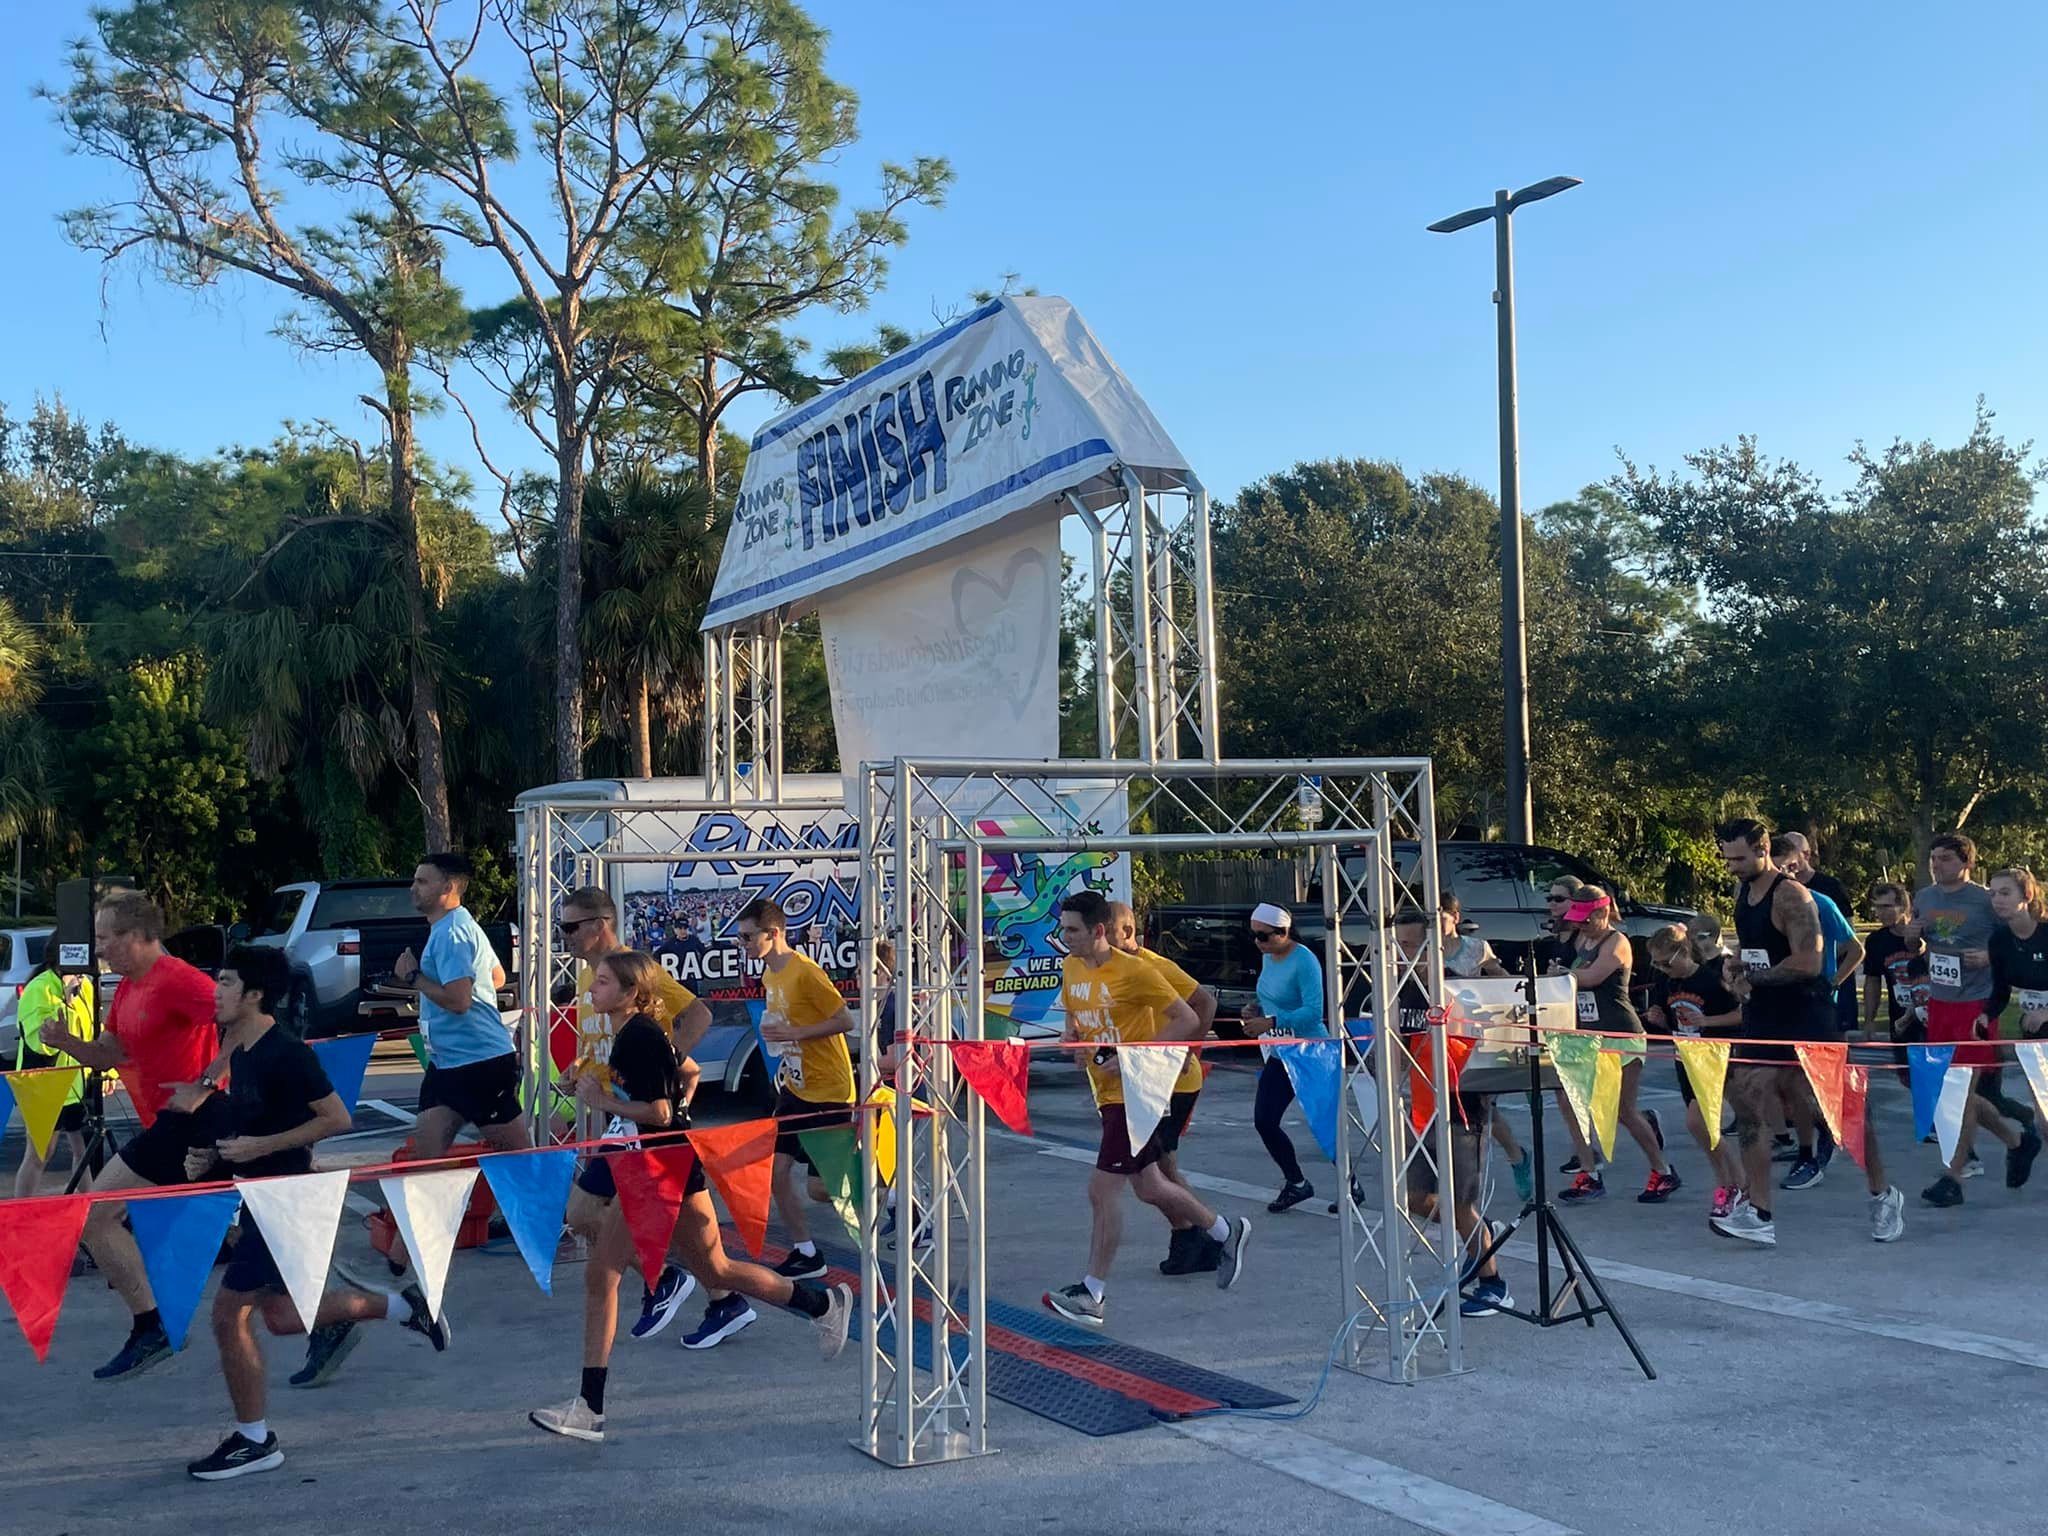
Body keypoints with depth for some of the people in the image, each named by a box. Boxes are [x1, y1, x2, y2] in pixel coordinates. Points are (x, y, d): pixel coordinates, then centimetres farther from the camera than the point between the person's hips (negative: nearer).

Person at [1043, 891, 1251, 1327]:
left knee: (1103, 1189, -11)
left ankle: (1091, 1295, -3)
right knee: (1149, 1186, 16)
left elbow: (1188, 1021, -16)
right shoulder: (1070, 968, 6)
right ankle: (1227, 1232, 37)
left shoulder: (1133, 971, -17)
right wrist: (1071, 1036, 0)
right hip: (1108, 1093, 9)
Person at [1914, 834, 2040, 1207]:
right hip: (1939, 1004, 7)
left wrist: (1989, 957, -21)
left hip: (1977, 1005, -7)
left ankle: (1953, 1177, 0)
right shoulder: (1924, 898, 7)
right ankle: (2017, 1140, 34)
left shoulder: (1985, 901, -10)